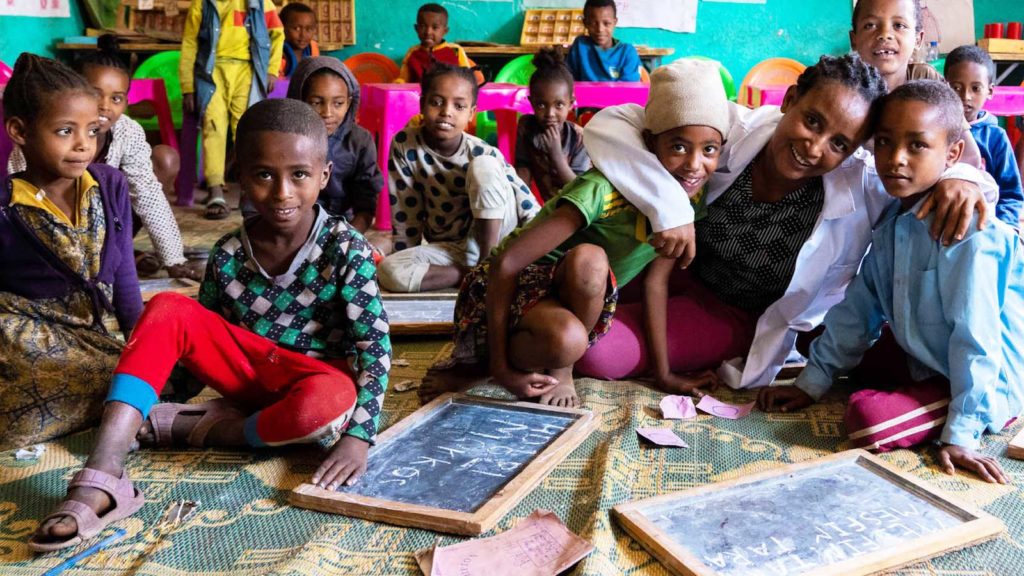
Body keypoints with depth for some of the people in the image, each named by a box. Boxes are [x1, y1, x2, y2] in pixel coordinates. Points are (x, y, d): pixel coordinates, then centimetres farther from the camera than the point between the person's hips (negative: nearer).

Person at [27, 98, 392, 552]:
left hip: (314, 379, -3)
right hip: (247, 373, 3)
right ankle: (100, 482, -33)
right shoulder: (228, 255, -5)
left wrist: (359, 434, -27)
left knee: (329, 402, -41)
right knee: (168, 309, -21)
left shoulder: (345, 248, -15)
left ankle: (189, 429, -14)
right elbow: (201, 336, 6)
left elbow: (375, 343, -19)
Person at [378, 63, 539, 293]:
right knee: (389, 271, -26)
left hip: (492, 239, -2)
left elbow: (531, 212, -13)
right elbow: (404, 215, -4)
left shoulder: (483, 154, -14)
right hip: (448, 248, 2)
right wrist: (410, 265, -1)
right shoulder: (404, 145, -11)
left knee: (483, 166, -25)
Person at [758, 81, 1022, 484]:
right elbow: (857, 307, 3)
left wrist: (961, 434, -27)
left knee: (868, 418, -26)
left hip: (987, 384, -8)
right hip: (926, 363, 8)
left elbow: (976, 333, -27)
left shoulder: (966, 230, -26)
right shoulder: (891, 221, -1)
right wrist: (812, 383, 3)